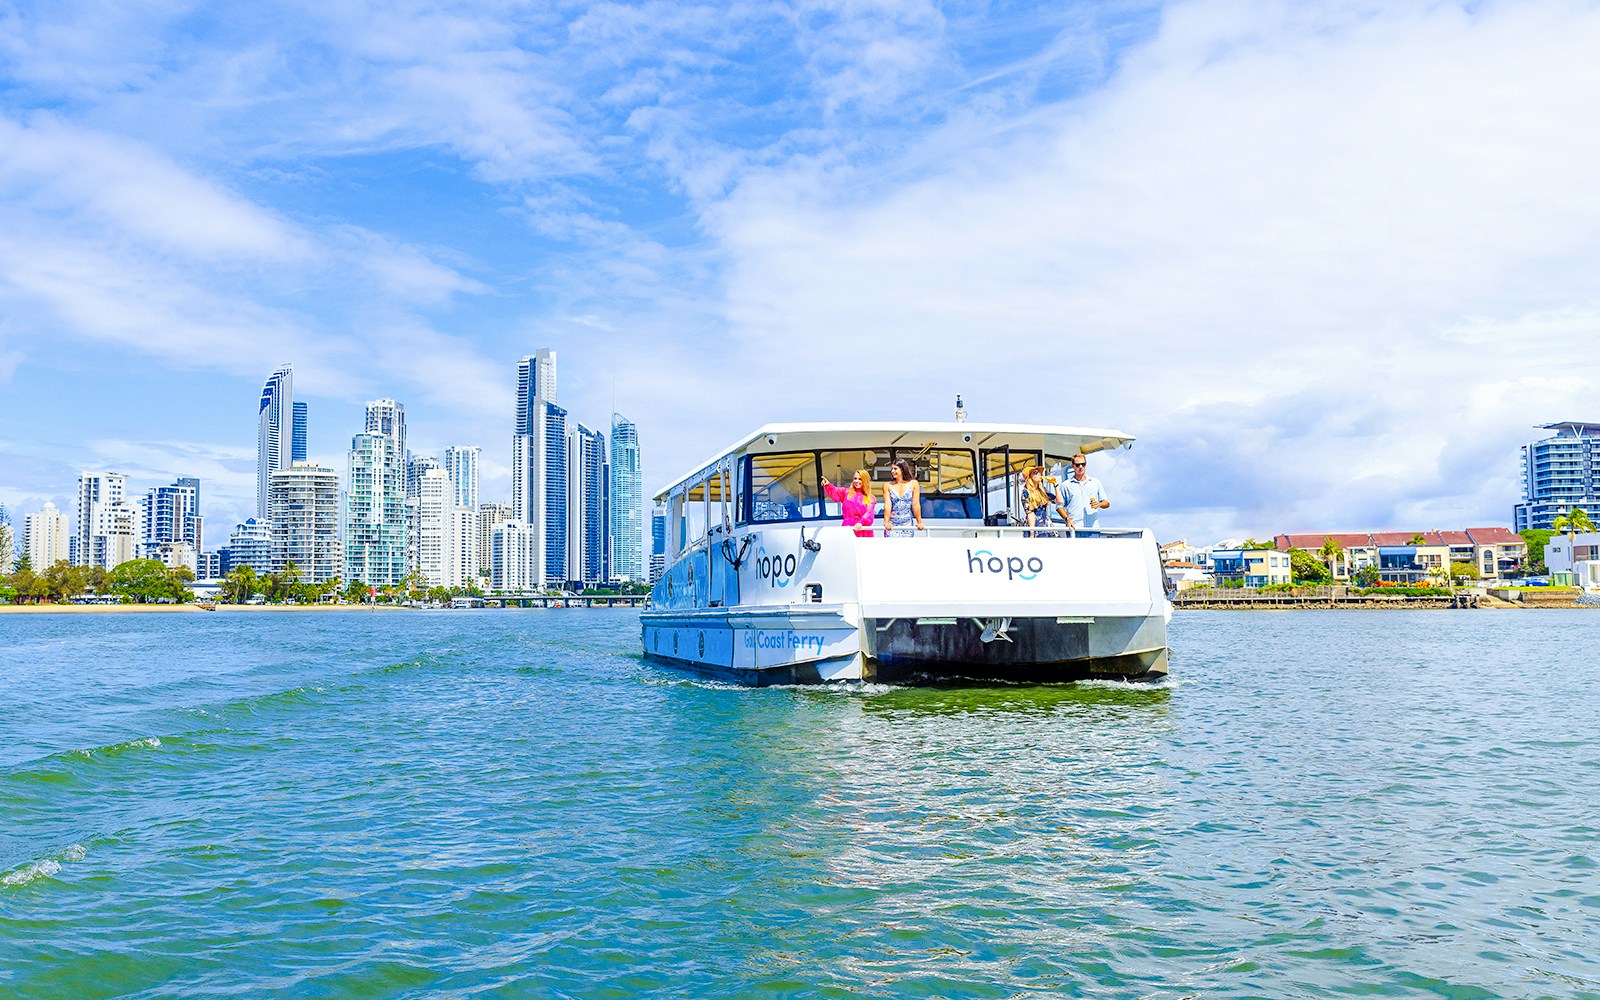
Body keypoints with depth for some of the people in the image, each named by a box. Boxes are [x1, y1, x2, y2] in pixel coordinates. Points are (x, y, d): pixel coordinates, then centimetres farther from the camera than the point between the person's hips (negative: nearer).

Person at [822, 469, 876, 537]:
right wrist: (827, 485, -24)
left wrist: (861, 523, -22)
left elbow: (869, 515, -2)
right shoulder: (846, 493, 15)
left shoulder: (871, 499, 11)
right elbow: (835, 493, -4)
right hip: (848, 531, 0)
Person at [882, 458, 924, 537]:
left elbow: (916, 505, 1)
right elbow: (887, 505, -6)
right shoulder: (888, 486, 3)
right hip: (892, 525, 0)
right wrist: (886, 522, -19)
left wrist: (919, 522, -2)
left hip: (907, 524, 0)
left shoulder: (913, 484, 2)